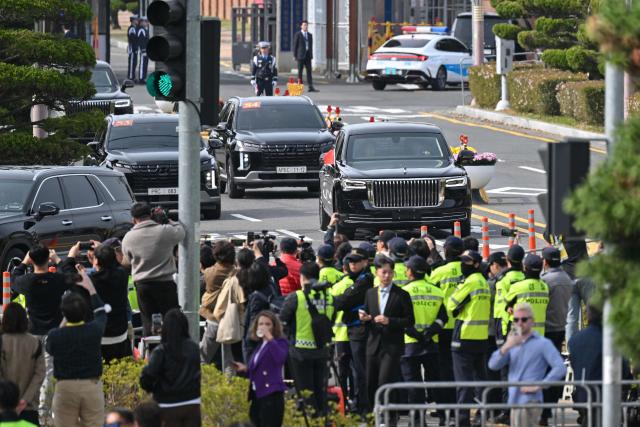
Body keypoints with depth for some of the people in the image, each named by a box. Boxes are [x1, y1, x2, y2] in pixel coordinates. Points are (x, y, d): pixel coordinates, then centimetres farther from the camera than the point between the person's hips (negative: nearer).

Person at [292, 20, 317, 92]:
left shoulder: (309, 35, 14)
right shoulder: (298, 35, -1)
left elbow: (311, 45, 17)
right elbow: (295, 45, -2)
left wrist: (311, 55, 10)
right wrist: (295, 56, -6)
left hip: (308, 55, 5)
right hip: (300, 55, -5)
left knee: (309, 71, 0)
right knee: (300, 71, -1)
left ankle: (311, 87, -3)